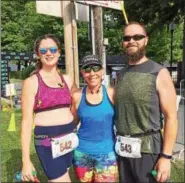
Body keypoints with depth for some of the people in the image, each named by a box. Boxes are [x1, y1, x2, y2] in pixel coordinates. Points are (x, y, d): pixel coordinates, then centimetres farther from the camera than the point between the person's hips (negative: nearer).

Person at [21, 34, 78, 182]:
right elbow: (27, 121, -9)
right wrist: (26, 160, -12)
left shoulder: (67, 79, 7)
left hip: (69, 139, 5)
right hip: (47, 141, -5)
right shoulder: (31, 82, -6)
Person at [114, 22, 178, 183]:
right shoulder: (122, 75, 7)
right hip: (123, 149, 5)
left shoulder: (159, 73, -9)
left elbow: (171, 117, -10)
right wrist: (118, 143, 8)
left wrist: (166, 156, -14)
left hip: (148, 149, -5)